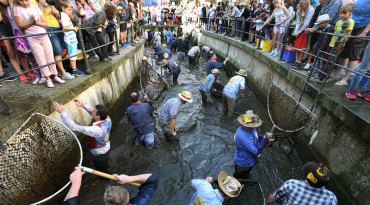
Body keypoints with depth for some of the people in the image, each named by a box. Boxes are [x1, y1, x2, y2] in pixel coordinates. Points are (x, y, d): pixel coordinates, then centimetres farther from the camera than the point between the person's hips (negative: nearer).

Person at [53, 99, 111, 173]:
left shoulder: (97, 130, -44)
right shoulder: (107, 119, -23)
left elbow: (74, 128, -44)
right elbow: (94, 113, -2)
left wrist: (62, 112, -40)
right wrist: (83, 105, -9)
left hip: (99, 154, -7)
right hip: (106, 148, 7)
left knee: (101, 172, 25)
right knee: (105, 166, 37)